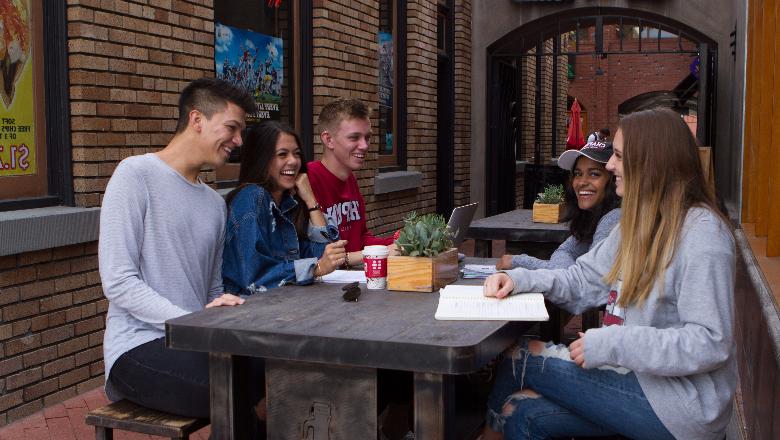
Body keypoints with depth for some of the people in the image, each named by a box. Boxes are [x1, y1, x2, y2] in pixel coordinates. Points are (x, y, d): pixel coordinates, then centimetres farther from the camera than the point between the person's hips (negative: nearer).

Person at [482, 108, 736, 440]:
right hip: (636, 376, 7)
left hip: (680, 401, -7)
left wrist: (611, 345, -24)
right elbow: (583, 279, 10)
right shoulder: (640, 222, 11)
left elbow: (711, 343, -23)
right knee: (523, 413, -12)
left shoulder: (701, 232, -18)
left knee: (522, 357, -7)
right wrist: (520, 279, -5)